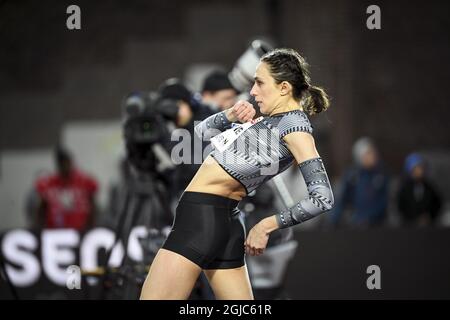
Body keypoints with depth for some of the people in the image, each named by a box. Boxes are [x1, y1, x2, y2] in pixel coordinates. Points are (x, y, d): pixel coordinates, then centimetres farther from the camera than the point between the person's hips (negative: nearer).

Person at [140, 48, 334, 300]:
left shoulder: (293, 124, -9)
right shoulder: (269, 121, 17)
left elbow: (323, 197, -16)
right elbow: (203, 132, 25)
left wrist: (266, 226, -13)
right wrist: (230, 116, 4)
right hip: (224, 221, 10)